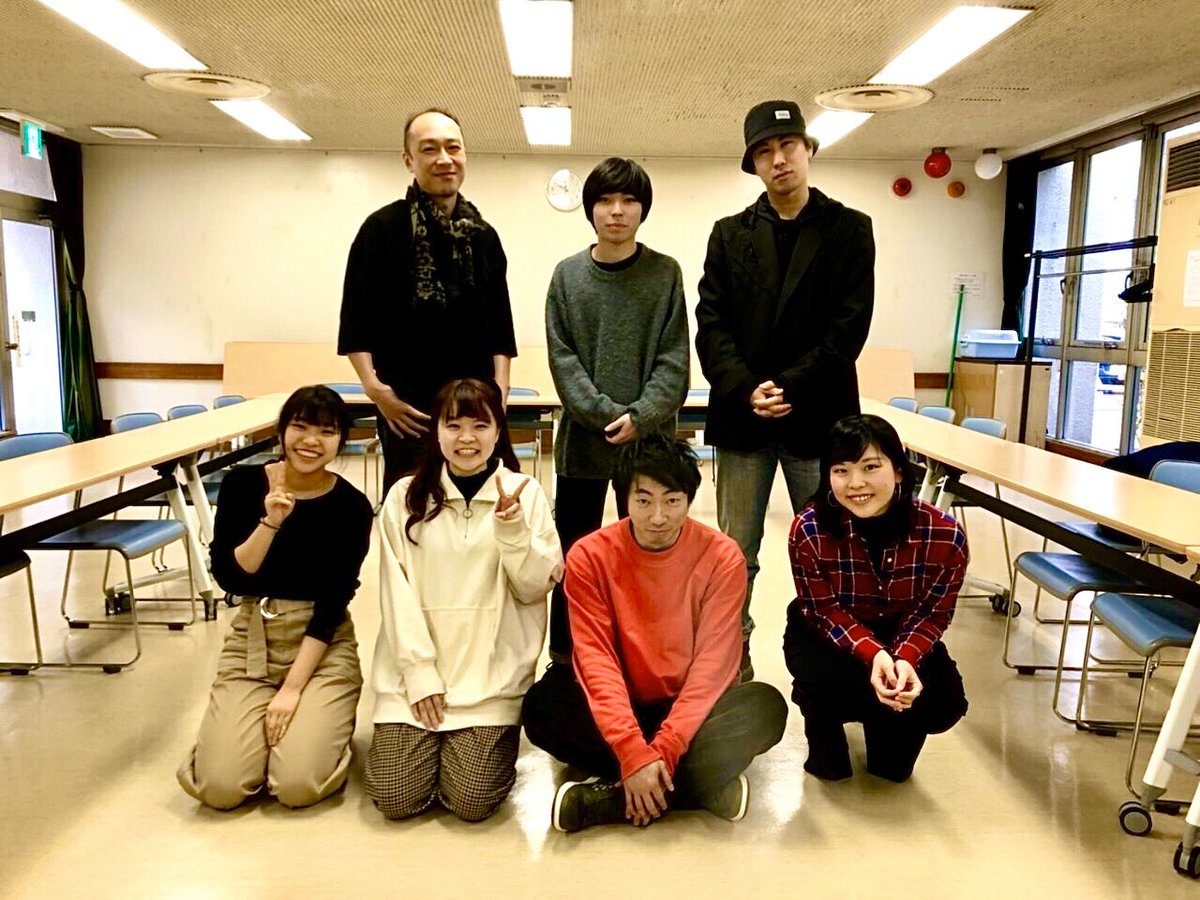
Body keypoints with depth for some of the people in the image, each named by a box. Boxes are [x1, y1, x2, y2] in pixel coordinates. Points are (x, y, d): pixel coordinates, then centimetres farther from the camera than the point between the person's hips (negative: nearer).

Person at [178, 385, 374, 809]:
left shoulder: (352, 506, -9)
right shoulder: (242, 484, -4)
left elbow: (333, 604, -10)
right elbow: (228, 577, -10)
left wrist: (293, 687, -13)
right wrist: (270, 522, -24)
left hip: (323, 646, -2)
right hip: (250, 642, 2)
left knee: (298, 786, -17)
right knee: (219, 787, -13)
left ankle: (325, 727, 16)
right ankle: (264, 728, 19)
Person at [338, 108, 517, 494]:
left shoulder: (484, 235, 12)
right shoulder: (383, 228, -2)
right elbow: (356, 323, -4)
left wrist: (499, 390, 3)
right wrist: (376, 389, -15)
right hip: (408, 410, -4)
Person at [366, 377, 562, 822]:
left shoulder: (525, 493, 1)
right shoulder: (405, 497, 3)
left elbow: (535, 588, -3)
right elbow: (396, 593, 0)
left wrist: (512, 529, -20)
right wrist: (419, 672, -8)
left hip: (491, 676, -1)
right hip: (413, 671, 1)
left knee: (473, 801, -11)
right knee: (395, 798, -7)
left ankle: (493, 739, 20)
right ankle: (430, 740, 23)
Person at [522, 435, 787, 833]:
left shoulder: (722, 557, -12)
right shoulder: (589, 557, -11)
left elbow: (714, 662, -16)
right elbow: (596, 659, -17)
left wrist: (663, 751, -27)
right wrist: (633, 751, -30)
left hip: (691, 710, 0)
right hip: (621, 708, 0)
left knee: (766, 706, -29)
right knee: (543, 704, -28)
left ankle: (609, 800, -26)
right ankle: (703, 787, -24)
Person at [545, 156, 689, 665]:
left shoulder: (665, 273, 2)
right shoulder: (567, 275, 4)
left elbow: (674, 360, -3)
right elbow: (562, 358, -2)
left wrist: (640, 417, -16)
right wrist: (608, 414, -14)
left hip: (649, 441, -1)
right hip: (581, 440, 1)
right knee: (573, 556, 11)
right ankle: (564, 659, 25)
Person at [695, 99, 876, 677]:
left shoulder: (849, 229, 5)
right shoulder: (730, 234, 11)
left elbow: (850, 325, -4)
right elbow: (711, 324, 3)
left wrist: (789, 389, -13)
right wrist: (746, 391, -12)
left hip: (817, 417, -1)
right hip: (742, 416, 2)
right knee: (734, 554, 8)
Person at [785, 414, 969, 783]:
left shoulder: (944, 535, -24)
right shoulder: (809, 529, -28)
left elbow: (934, 613, -12)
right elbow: (824, 611, -19)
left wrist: (905, 658, -32)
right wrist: (872, 654, -36)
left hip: (902, 633, 3)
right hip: (824, 632, -2)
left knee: (944, 702, -19)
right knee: (829, 682, -33)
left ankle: (890, 750, 20)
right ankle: (824, 738, 8)